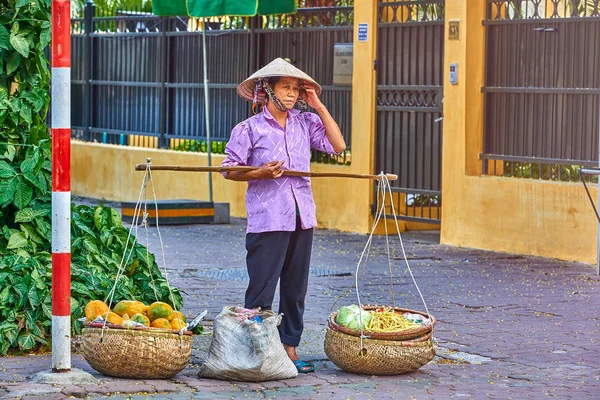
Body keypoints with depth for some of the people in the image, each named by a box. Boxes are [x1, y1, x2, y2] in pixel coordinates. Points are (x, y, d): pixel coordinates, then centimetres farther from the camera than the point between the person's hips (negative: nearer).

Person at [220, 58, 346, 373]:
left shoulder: (305, 123, 11)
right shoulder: (250, 128, -2)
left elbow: (337, 145, 5)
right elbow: (229, 169, 0)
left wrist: (319, 107, 3)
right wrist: (260, 173, -17)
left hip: (302, 218, 5)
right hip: (267, 220, -5)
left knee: (295, 289, 10)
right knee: (261, 291, -5)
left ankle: (289, 348, 18)